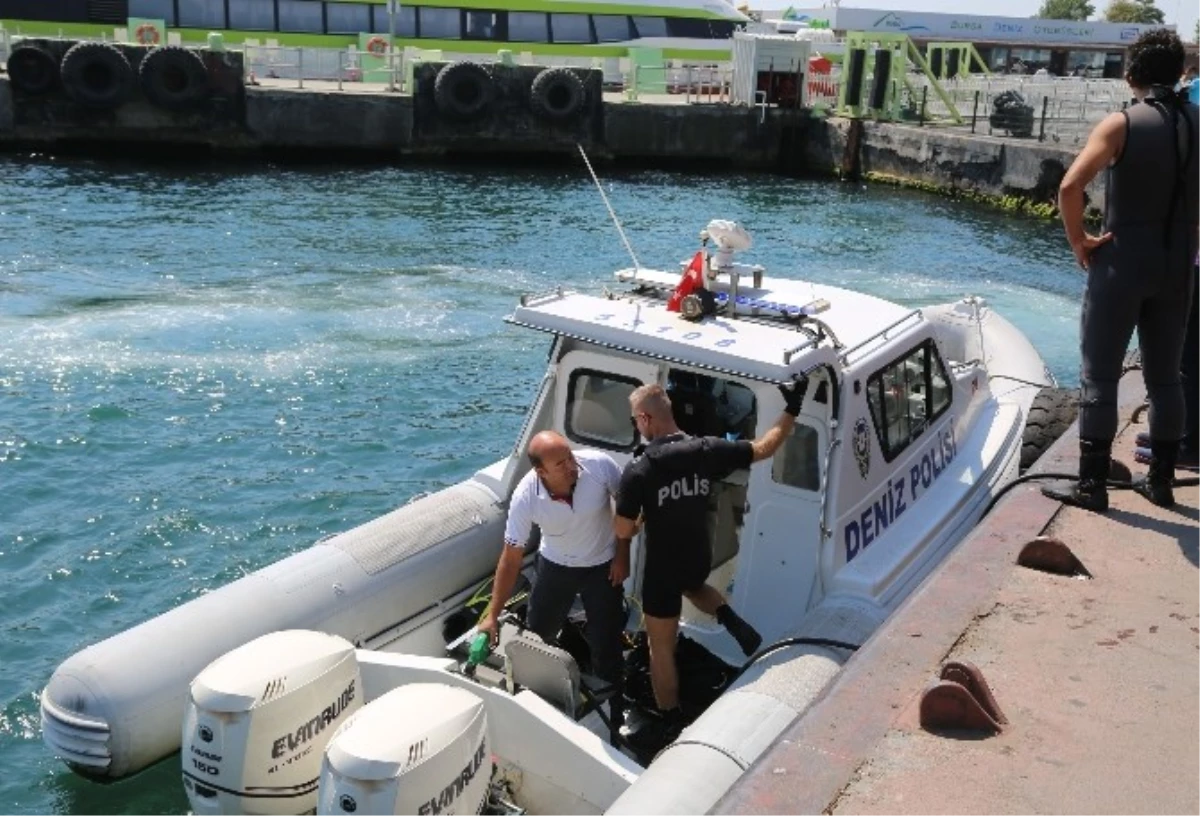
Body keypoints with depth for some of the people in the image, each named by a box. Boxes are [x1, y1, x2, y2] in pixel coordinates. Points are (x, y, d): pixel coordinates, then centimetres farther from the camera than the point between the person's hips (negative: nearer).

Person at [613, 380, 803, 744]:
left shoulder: (637, 471, -26)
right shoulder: (706, 450, -14)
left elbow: (623, 532, -20)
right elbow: (763, 448, -4)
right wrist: (791, 410, 6)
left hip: (663, 567, -5)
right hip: (699, 558, 5)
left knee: (661, 648, 13)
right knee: (691, 585, 41)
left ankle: (670, 722, 27)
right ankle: (734, 624, 19)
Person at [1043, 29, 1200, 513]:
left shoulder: (1121, 124, -9)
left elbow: (1070, 187, -22)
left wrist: (1078, 240, -10)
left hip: (1122, 262, -5)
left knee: (1099, 376, 1)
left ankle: (1091, 484, 2)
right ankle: (1161, 481, 21)